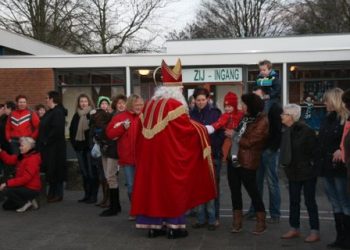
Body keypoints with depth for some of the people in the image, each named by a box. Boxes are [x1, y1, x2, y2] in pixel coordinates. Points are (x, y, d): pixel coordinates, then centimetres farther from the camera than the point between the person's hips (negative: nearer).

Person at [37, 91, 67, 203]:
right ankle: (52, 193, 22)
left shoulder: (58, 112, -15)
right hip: (48, 146, 10)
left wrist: (46, 141, -19)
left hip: (55, 147, -10)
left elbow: (57, 130, -25)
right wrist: (42, 141, 9)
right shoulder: (50, 112, 16)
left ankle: (58, 194, 6)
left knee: (55, 170, -3)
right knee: (50, 170, 13)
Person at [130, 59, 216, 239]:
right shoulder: (175, 105, -12)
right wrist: (203, 129, 5)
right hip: (169, 154, -7)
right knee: (172, 187, 2)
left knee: (153, 185, 10)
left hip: (151, 152, 7)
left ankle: (153, 225, 15)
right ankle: (173, 225, 7)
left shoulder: (151, 104, 11)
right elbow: (188, 128, -12)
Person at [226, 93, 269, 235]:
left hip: (247, 162, -8)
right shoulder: (245, 117, 11)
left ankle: (261, 222, 19)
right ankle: (237, 221, 23)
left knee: (252, 190, 3)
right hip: (233, 158, 8)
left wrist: (233, 135, -8)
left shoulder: (262, 122, -14)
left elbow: (249, 142, -18)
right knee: (234, 190, 12)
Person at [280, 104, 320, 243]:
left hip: (307, 172, -7)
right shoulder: (287, 131, 6)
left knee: (310, 202, 1)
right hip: (293, 172, 7)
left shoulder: (306, 130, -18)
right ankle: (294, 229, 24)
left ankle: (315, 231, 10)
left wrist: (311, 165, -12)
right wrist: (285, 164, 11)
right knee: (294, 201, 13)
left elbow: (314, 149, -16)